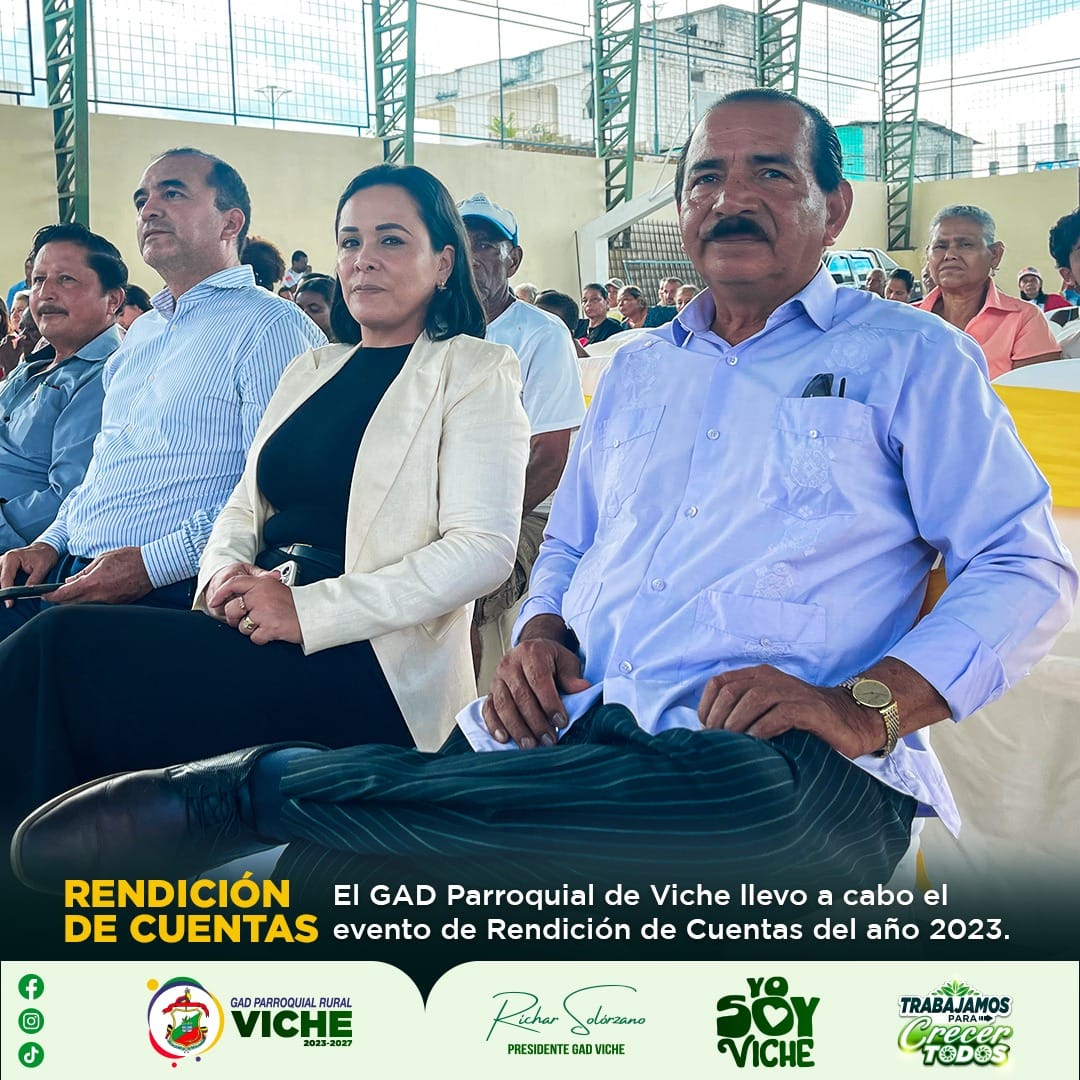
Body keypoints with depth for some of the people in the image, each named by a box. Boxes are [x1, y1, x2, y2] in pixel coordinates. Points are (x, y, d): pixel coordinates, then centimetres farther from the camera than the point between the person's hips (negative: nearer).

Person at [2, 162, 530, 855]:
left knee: (67, 648, -24)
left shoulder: (476, 372, 2)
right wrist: (224, 571, -4)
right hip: (254, 629, 6)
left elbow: (484, 549, -10)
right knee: (57, 645, -22)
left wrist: (310, 609, -19)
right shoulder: (310, 370, 23)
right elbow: (244, 507, 22)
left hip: (369, 664, -6)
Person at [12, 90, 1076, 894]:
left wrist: (866, 704, -14)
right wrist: (539, 636, 3)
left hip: (774, 765, -3)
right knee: (329, 881, -27)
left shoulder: (909, 354, 10)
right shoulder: (635, 367, 25)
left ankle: (248, 786, -33)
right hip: (570, 728, 3)